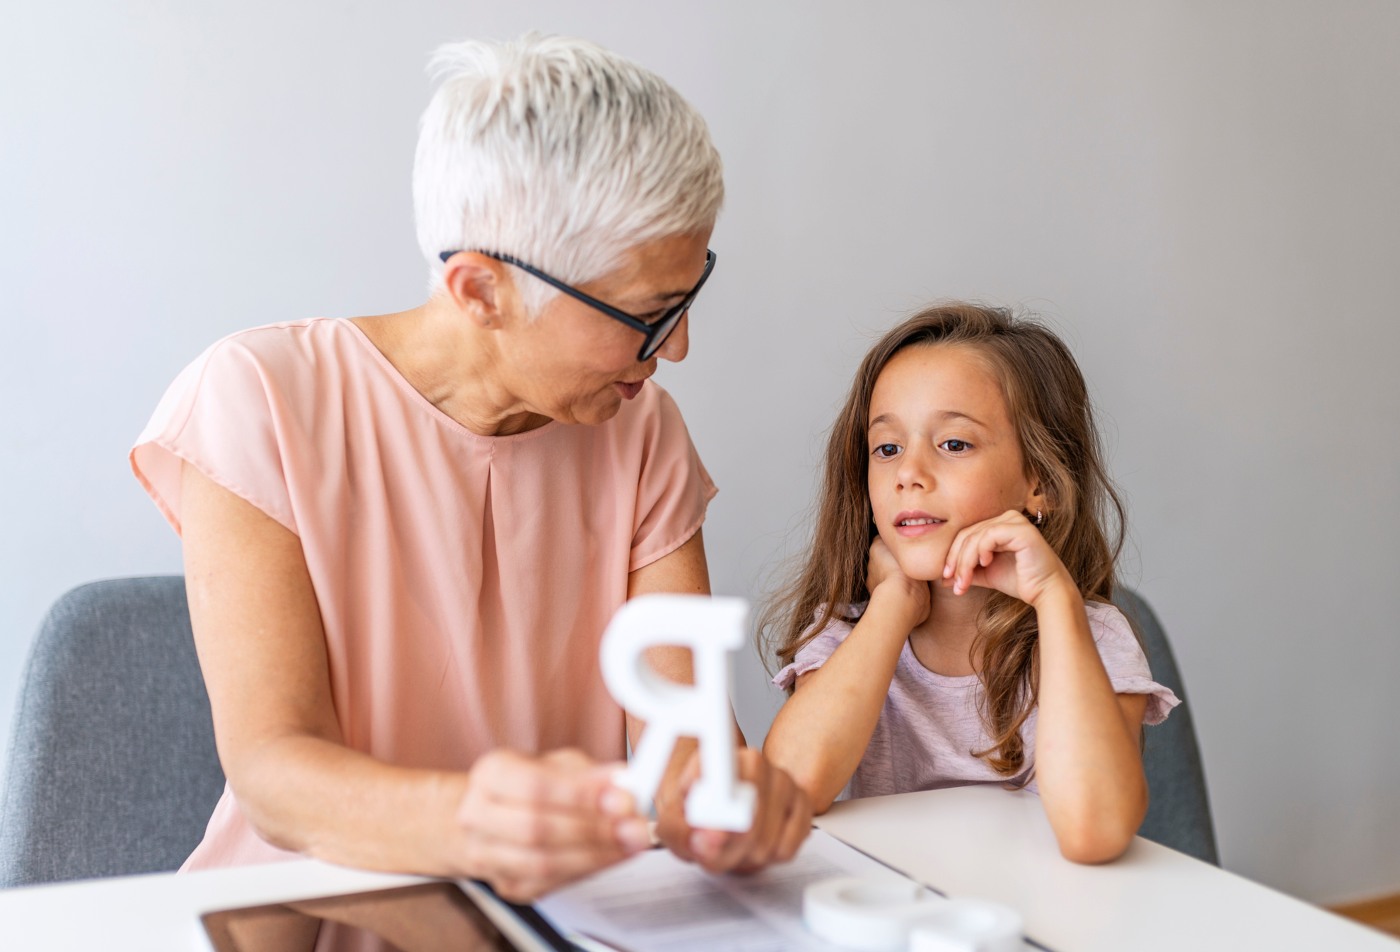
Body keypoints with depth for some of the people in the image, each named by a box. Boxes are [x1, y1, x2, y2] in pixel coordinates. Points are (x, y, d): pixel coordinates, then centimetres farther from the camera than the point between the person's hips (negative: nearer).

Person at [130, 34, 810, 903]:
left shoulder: (639, 429, 0)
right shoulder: (263, 401, -11)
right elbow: (272, 767, -18)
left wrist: (711, 795, -29)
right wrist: (468, 824, -37)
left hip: (556, 918, 3)